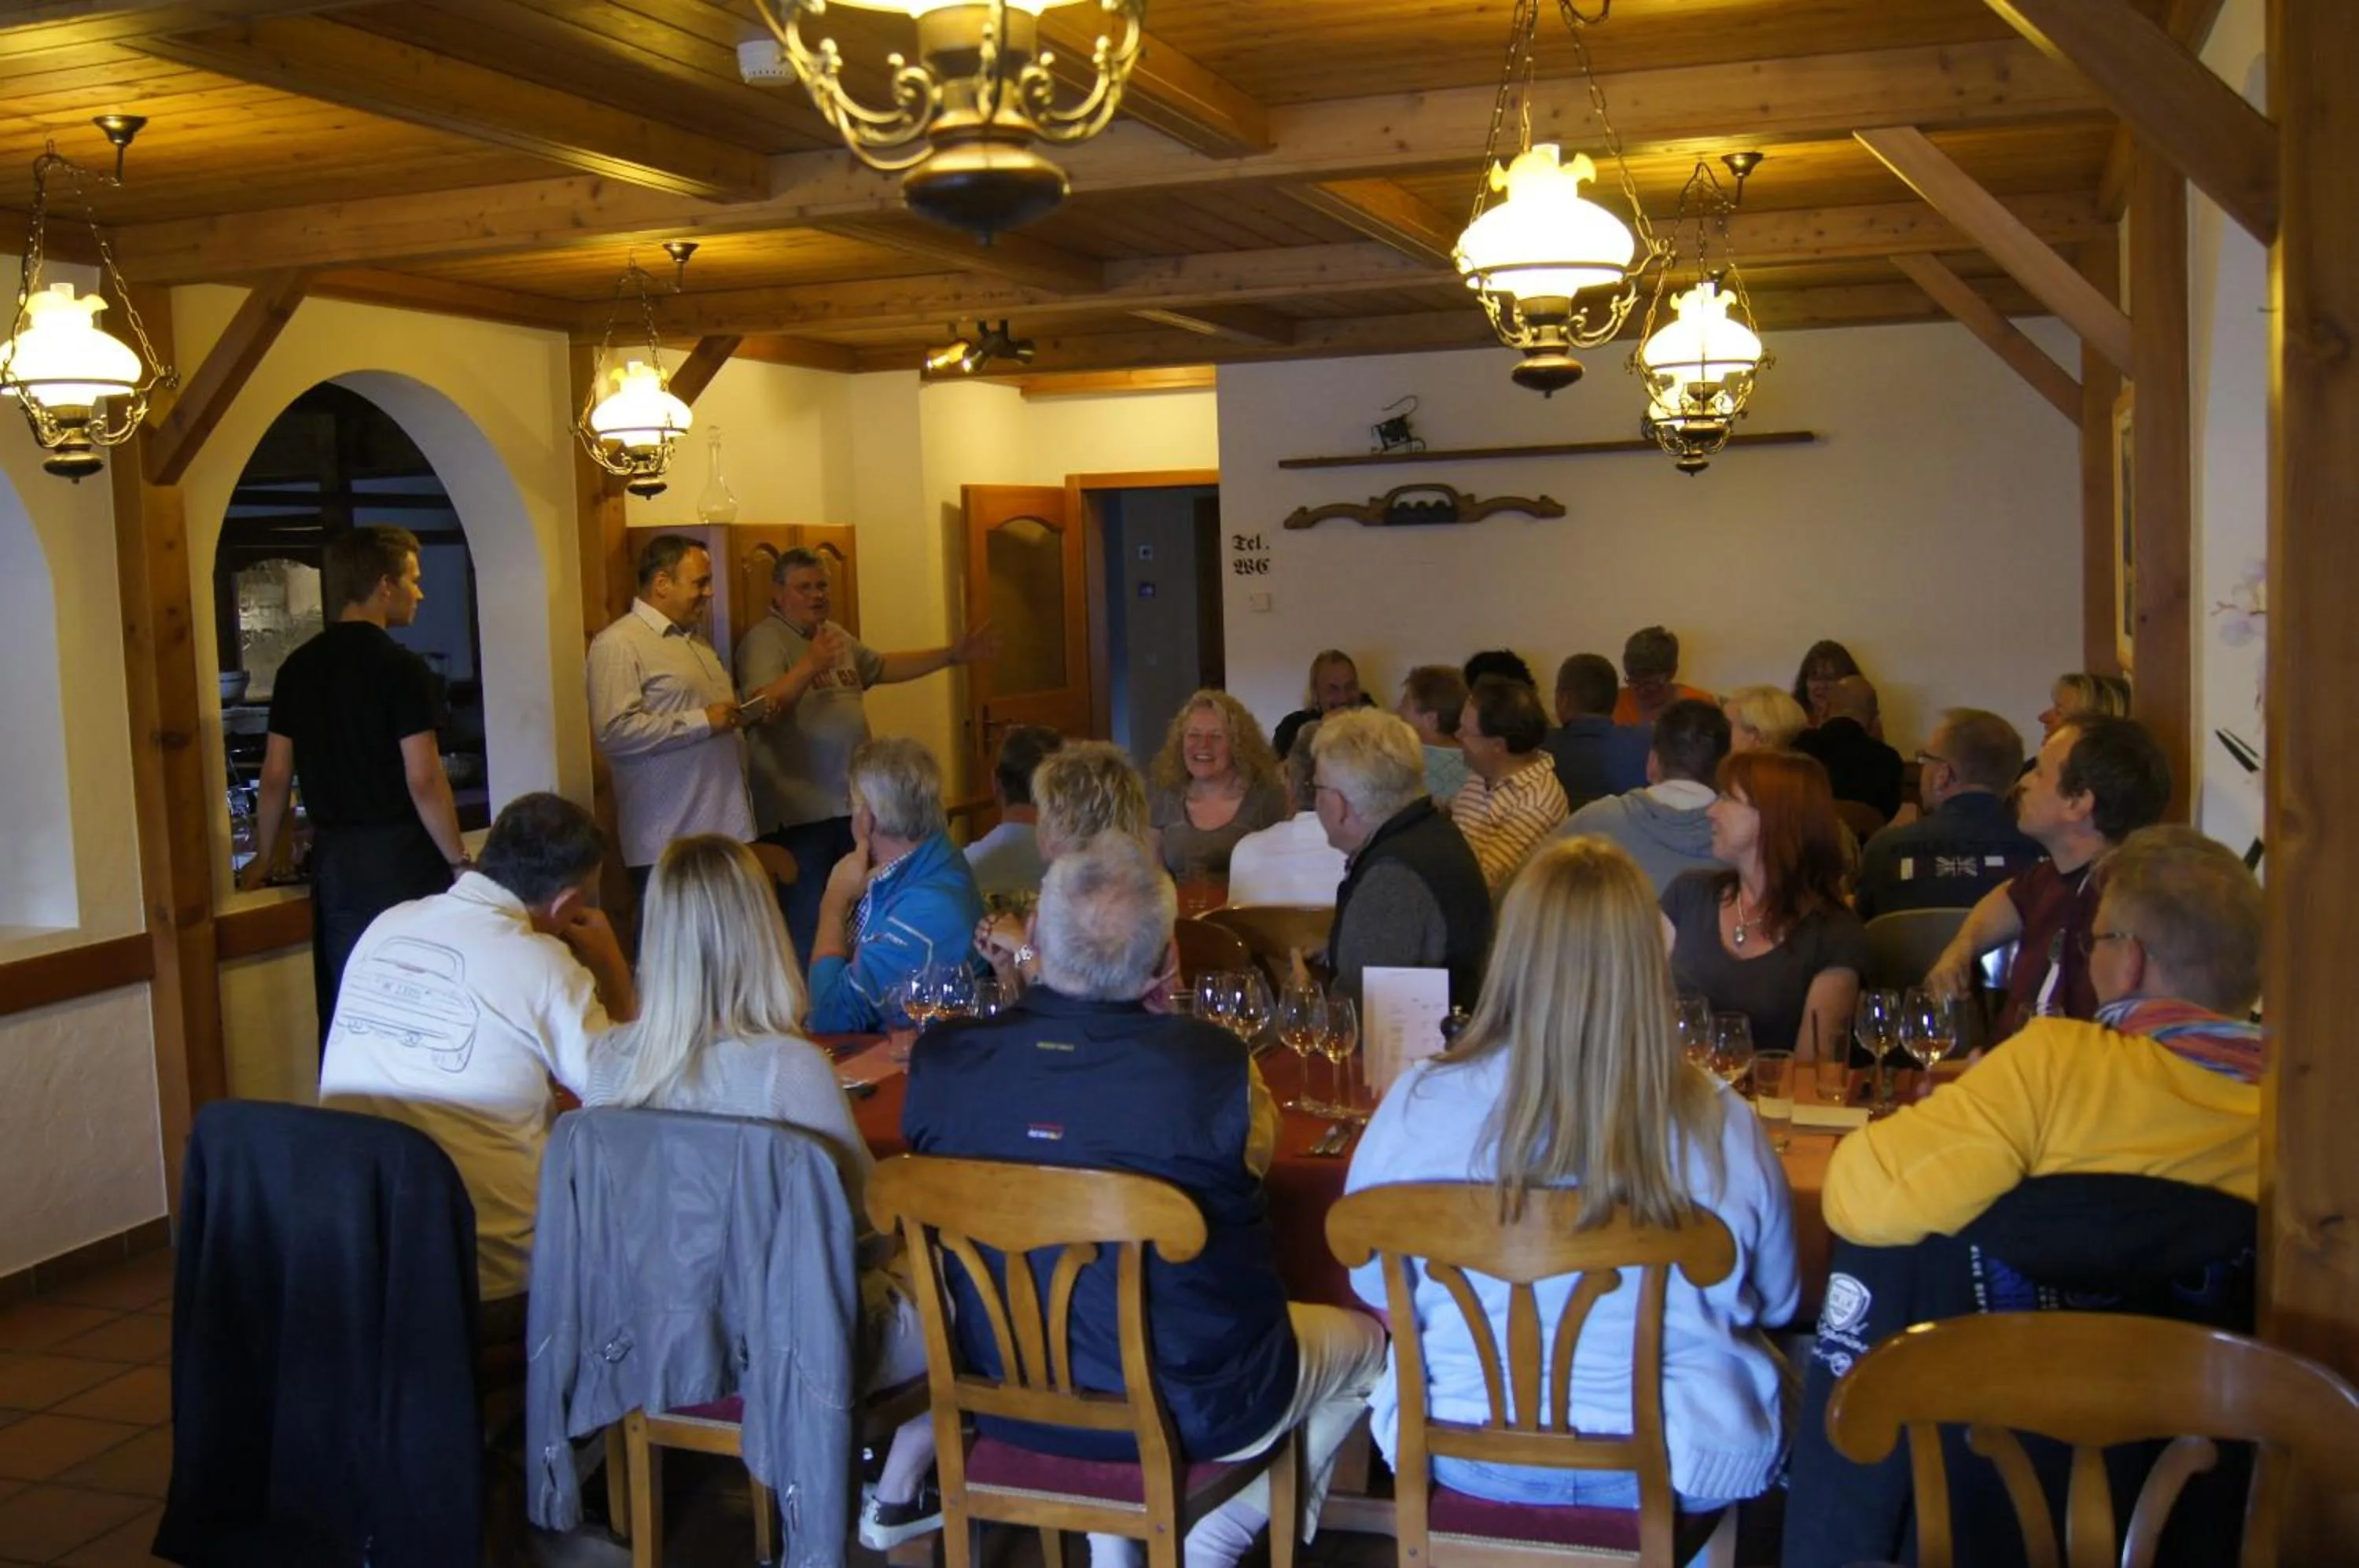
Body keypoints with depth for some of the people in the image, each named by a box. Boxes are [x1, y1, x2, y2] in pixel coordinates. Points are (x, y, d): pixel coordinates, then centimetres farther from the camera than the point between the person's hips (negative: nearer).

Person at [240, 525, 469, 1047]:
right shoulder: (401, 668, -12)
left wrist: (264, 857, 21)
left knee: (344, 1009, 11)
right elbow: (424, 781, -16)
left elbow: (276, 774, 10)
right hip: (401, 859, -6)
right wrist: (460, 862, -7)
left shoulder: (298, 667, 7)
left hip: (334, 858, 6)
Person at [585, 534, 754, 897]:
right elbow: (614, 732, -21)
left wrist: (742, 712, 11)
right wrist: (702, 722, -18)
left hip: (726, 830, 8)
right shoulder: (619, 643, -8)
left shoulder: (695, 642, 21)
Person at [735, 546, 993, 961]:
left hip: (850, 803, 9)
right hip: (799, 812, -9)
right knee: (805, 926, -8)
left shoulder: (837, 636, 15)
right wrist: (809, 666, -39)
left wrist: (952, 655, 24)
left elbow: (884, 667, 28)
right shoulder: (765, 640, -12)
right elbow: (763, 707, -25)